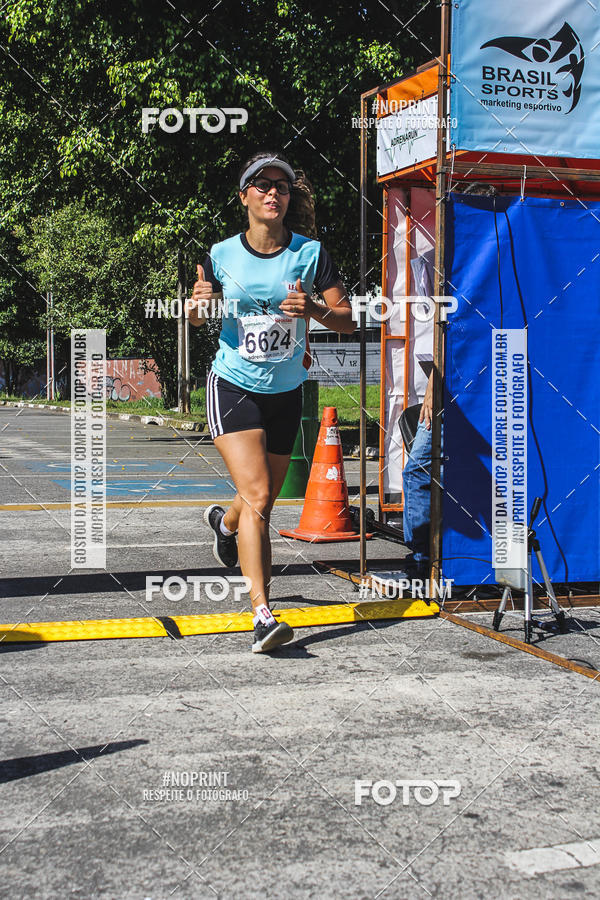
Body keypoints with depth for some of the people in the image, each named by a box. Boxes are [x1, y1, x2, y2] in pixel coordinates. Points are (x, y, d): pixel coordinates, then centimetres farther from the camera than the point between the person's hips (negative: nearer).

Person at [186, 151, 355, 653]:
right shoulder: (221, 255, -1)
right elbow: (198, 314, 12)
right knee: (257, 497, -19)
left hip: (286, 393, 2)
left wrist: (313, 308, -22)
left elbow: (347, 322, -2)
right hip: (233, 386, -2)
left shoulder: (311, 253, -2)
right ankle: (263, 616, -20)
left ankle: (225, 522, 51)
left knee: (262, 506, 13)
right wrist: (197, 307, -11)